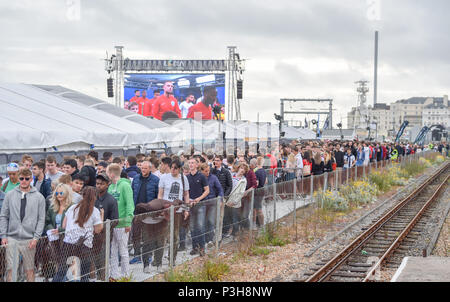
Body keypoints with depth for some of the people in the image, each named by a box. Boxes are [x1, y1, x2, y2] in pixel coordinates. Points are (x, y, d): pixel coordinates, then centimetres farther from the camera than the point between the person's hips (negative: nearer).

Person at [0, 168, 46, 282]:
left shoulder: (39, 197, 3)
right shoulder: (10, 195, 7)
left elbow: (41, 219, 3)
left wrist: (36, 237, -6)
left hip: (29, 239, -1)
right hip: (12, 238, 1)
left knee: (30, 270, 5)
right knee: (11, 269, -2)